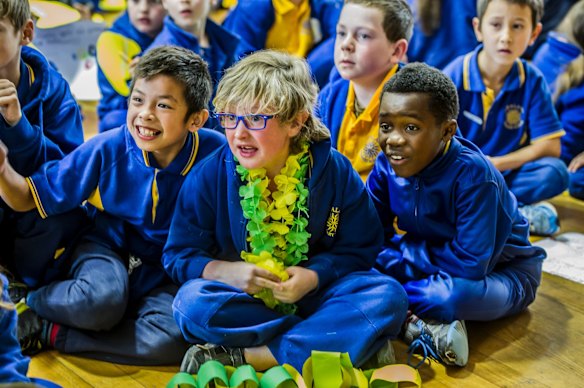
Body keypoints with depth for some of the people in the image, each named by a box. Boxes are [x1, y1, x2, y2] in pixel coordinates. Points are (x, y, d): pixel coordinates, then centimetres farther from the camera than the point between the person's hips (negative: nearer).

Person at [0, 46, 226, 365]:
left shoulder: (215, 153, -17)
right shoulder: (106, 150, -13)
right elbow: (26, 198, -7)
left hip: (166, 274, 1)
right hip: (108, 247, -1)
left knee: (173, 338, -31)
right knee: (102, 300, -37)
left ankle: (47, 333, -15)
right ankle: (26, 305, -3)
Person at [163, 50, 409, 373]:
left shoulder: (335, 172, -7)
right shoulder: (209, 177, -7)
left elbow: (360, 249, 0)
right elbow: (178, 255, -2)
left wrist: (315, 275, -19)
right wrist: (225, 271, -22)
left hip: (310, 296, 1)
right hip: (242, 300, 0)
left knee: (388, 295, -24)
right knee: (191, 302, -32)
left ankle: (246, 357, -28)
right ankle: (353, 339, -24)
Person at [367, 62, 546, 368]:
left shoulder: (472, 174, -31)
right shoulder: (387, 164, -13)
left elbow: (470, 265, -34)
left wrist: (398, 251, -25)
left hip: (500, 271, -6)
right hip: (439, 262, 6)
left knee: (455, 295, -40)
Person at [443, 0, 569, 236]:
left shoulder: (532, 81, -3)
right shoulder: (453, 77, -9)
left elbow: (550, 147, -6)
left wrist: (496, 163, -16)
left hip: (509, 174, 2)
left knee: (555, 172, -24)